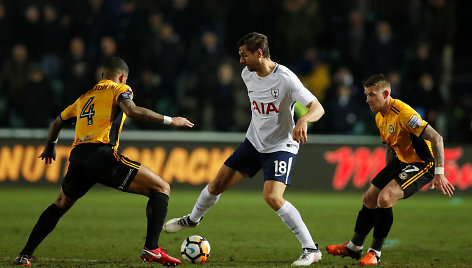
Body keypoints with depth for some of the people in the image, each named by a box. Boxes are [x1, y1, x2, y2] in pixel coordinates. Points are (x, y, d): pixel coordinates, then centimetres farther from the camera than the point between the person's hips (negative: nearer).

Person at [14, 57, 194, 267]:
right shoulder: (119, 89, 11)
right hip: (102, 153, -6)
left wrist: (50, 147, 61)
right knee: (161, 189, 1)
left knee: (60, 205, 32)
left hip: (77, 156, 6)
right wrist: (170, 121, -4)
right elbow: (132, 111, -10)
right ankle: (151, 249, -13)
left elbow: (57, 123, 42)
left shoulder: (84, 97, 30)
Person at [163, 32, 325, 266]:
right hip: (254, 141, 7)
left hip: (280, 147, -7)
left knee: (272, 196, -26)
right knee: (217, 184, 11)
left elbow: (318, 108, -29)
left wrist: (303, 120, -49)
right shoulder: (247, 74, -2)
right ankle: (193, 219, 43)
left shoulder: (285, 79, -24)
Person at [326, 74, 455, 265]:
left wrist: (439, 174, -29)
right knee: (369, 199, 11)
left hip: (422, 163, -9)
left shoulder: (403, 112, -26)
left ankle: (375, 253, -8)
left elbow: (436, 138, -28)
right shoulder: (379, 118, 4)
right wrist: (388, 175, 20)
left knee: (384, 198, -23)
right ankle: (354, 247, 31)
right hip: (402, 161, 9)